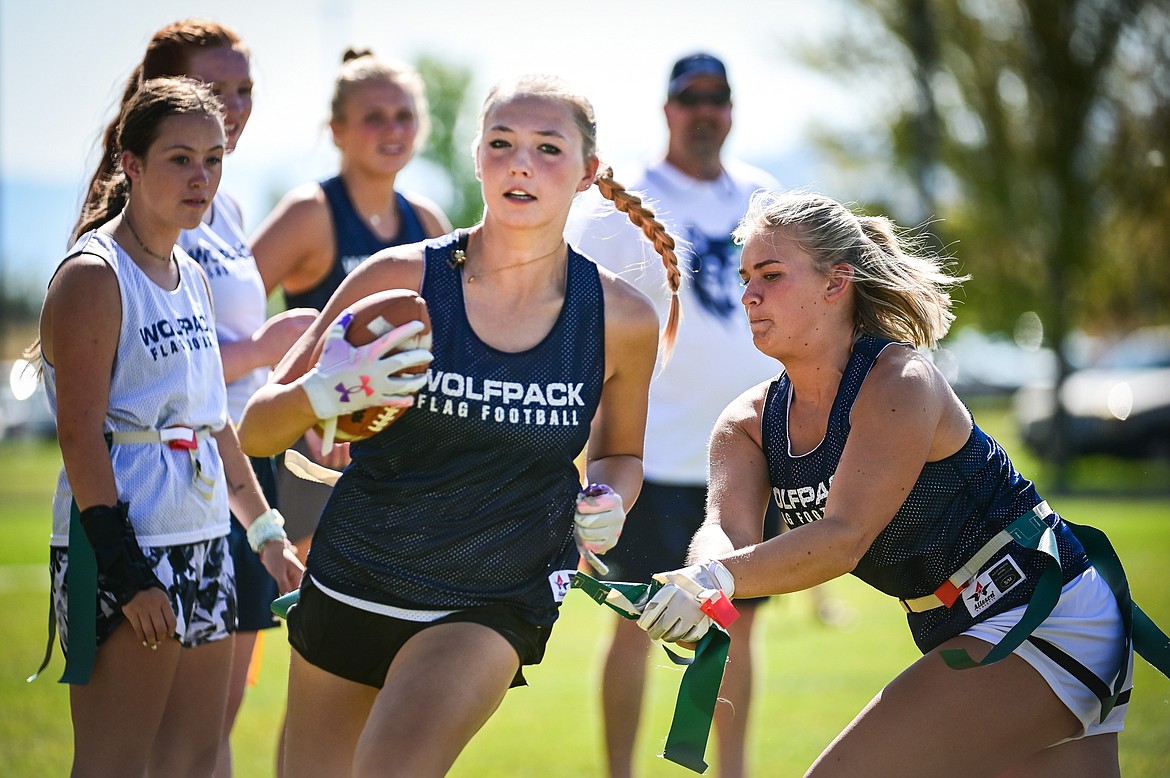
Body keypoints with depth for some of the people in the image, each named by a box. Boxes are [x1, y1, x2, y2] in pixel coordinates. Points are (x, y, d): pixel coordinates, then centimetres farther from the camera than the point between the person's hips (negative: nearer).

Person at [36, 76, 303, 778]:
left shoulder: (191, 275, 14)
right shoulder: (94, 275, -12)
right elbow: (80, 434, -18)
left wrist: (266, 530, 24)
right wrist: (125, 572, -22)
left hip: (201, 536, 9)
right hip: (122, 543, -9)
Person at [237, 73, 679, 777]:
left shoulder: (623, 319, -7)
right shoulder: (401, 279, -12)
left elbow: (619, 454, 15)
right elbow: (256, 432, -6)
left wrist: (606, 503, -8)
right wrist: (321, 394, -27)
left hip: (497, 604, -1)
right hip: (352, 583, 1)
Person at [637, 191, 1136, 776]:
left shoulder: (900, 383, -19)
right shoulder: (749, 422, 4)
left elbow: (845, 537, -30)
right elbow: (728, 531, -14)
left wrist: (719, 578, -44)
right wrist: (699, 584, -38)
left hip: (1043, 617, -9)